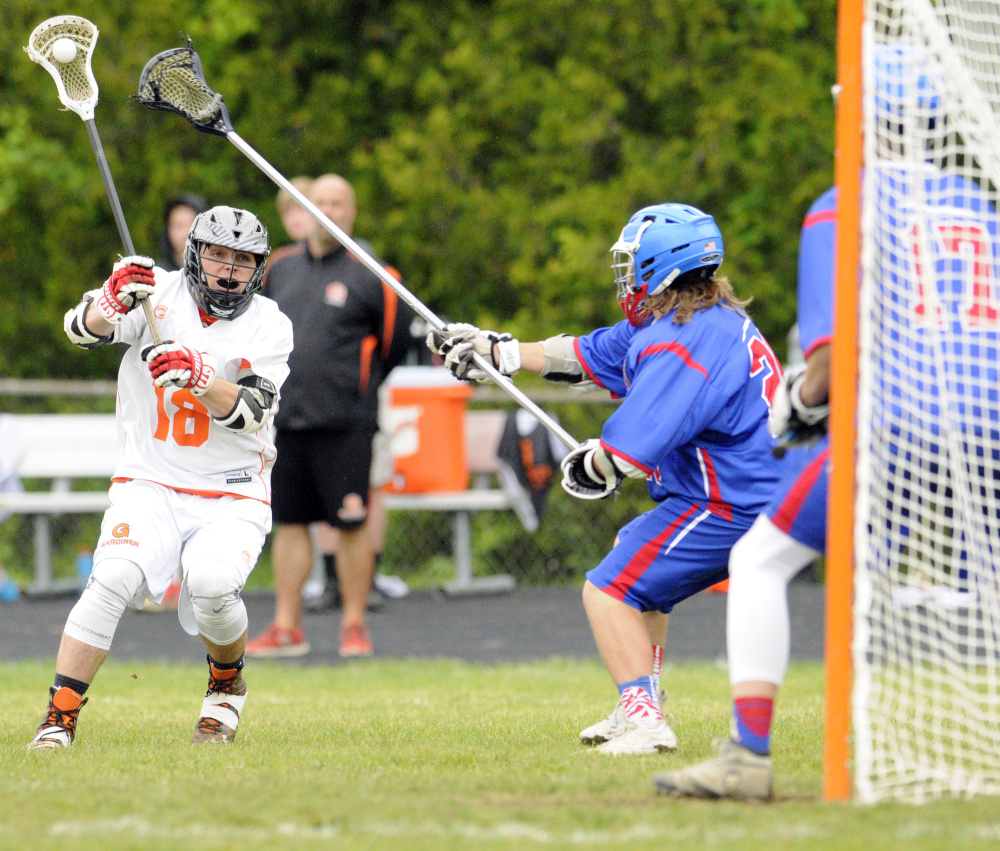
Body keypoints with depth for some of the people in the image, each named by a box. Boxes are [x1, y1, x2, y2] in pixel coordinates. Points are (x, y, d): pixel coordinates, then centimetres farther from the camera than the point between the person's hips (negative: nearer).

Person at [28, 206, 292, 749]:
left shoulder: (269, 326, 0)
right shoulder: (159, 294, 0)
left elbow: (250, 413, -14)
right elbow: (83, 330, -16)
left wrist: (197, 377, -33)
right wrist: (113, 300, -38)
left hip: (233, 495, 0)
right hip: (149, 484, 0)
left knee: (213, 585, -26)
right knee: (113, 580, -25)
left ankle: (227, 684, 5)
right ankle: (58, 719, -19)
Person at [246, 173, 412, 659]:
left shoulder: (368, 275, -2)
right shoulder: (280, 270, 12)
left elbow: (394, 342, 5)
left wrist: (356, 386, 9)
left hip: (345, 422, -4)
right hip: (285, 418, 4)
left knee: (351, 524, -4)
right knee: (289, 523, 6)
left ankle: (354, 625, 6)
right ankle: (286, 628, 11)